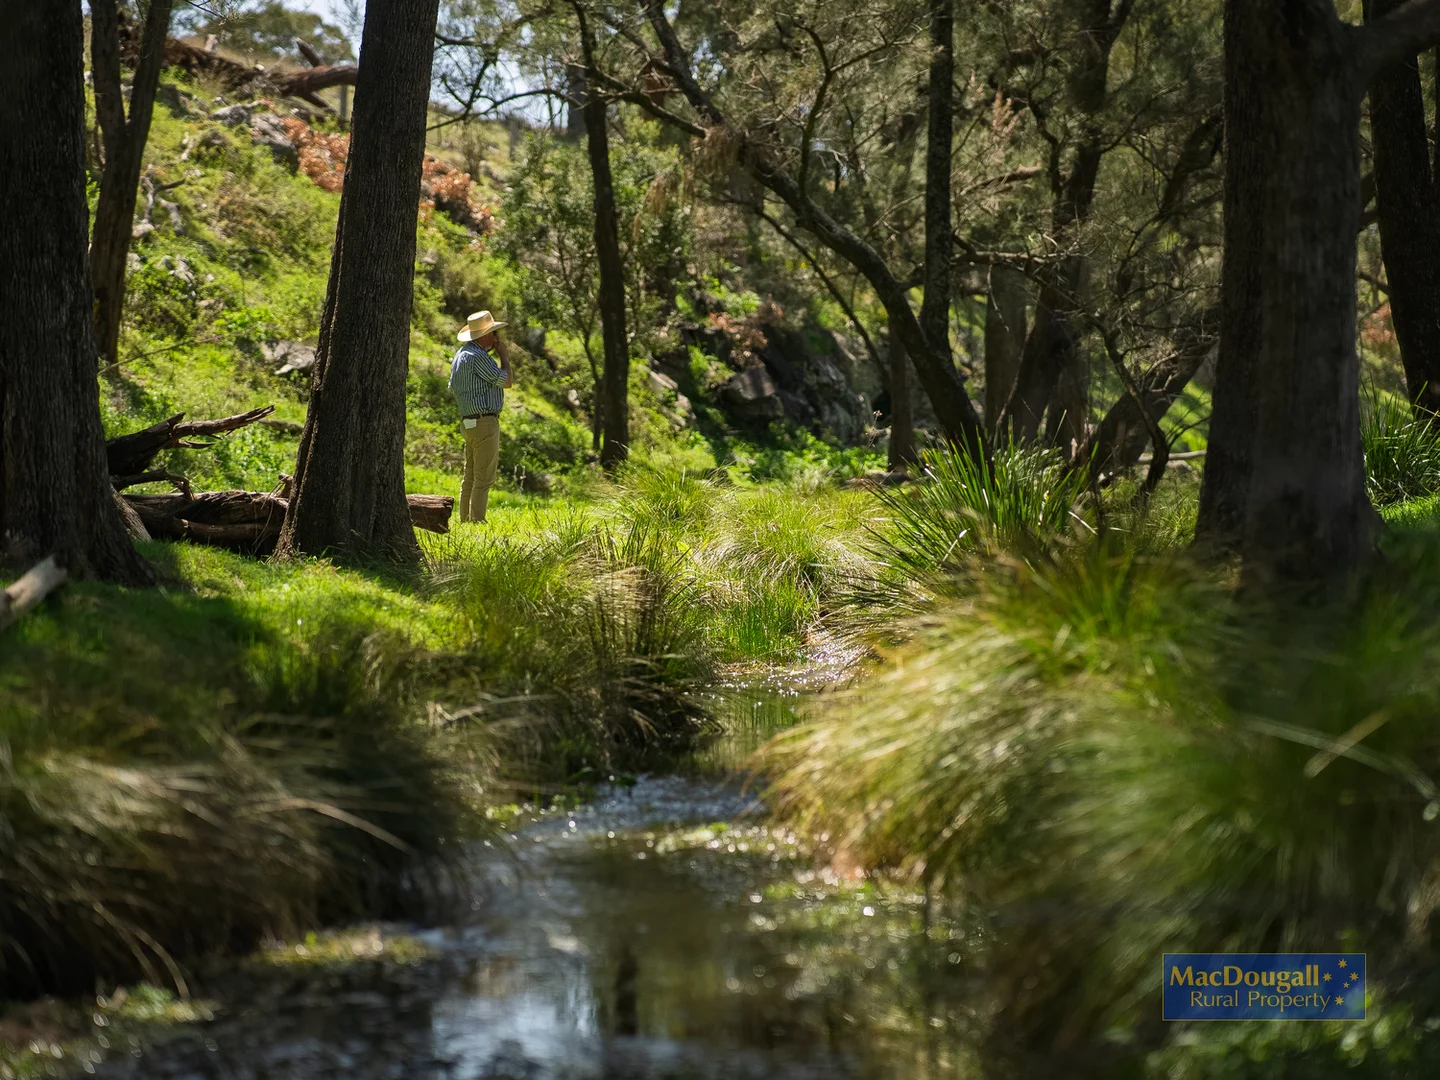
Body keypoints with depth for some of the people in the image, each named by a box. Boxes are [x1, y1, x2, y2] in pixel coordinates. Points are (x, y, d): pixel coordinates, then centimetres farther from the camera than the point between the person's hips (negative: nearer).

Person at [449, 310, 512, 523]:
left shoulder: (460, 355, 15)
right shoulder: (477, 357, -16)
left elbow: (453, 388, 23)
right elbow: (507, 381, -13)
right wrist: (504, 355, 0)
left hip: (469, 423, 10)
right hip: (484, 422, -10)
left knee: (470, 478, 13)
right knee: (484, 478, -9)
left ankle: (466, 520, 15)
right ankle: (477, 522, -11)